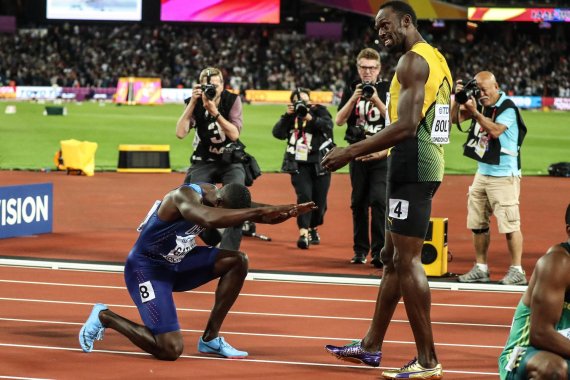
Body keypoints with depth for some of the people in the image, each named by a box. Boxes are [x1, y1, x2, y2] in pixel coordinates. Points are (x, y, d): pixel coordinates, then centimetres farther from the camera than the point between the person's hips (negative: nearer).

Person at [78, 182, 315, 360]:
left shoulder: (217, 194, -5)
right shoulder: (185, 196, -30)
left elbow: (250, 213, 0)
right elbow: (209, 219, -52)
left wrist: (287, 212, -21)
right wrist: (258, 211, -50)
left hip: (176, 263, 9)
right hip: (146, 269, -9)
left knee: (238, 261, -5)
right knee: (170, 350, -17)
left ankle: (210, 338, 4)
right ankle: (105, 317, 4)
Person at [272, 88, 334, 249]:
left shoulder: (319, 110, 4)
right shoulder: (291, 116, 9)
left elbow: (328, 125, -16)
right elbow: (278, 133, -4)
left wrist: (311, 119, -29)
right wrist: (287, 116, -14)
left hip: (320, 163, 0)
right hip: (299, 164, 0)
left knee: (319, 200, 5)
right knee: (304, 195, -19)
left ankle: (312, 228, 32)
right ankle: (303, 233, -26)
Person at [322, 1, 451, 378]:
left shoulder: (412, 61, -13)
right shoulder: (436, 58, 17)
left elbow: (406, 126, -23)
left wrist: (351, 152, -19)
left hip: (411, 167, -10)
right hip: (425, 164, 10)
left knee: (407, 261, -9)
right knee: (392, 257, 16)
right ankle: (371, 346, 25)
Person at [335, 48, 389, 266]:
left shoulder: (387, 90, 1)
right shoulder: (351, 89, 8)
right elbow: (339, 121, 0)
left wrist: (376, 100, -19)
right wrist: (353, 99, -13)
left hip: (381, 155, -3)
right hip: (357, 154, 3)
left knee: (379, 200, -14)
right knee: (358, 202, 7)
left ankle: (379, 252, -14)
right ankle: (360, 250, 15)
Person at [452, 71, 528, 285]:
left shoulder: (507, 107, -12)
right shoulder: (480, 103, 7)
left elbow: (495, 131, -24)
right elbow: (455, 118, 8)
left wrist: (474, 112, -26)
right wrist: (458, 99, -7)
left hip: (504, 175, -8)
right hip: (482, 172, 8)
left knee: (509, 223, -10)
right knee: (477, 223, 10)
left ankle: (517, 271, -5)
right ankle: (481, 269, 18)